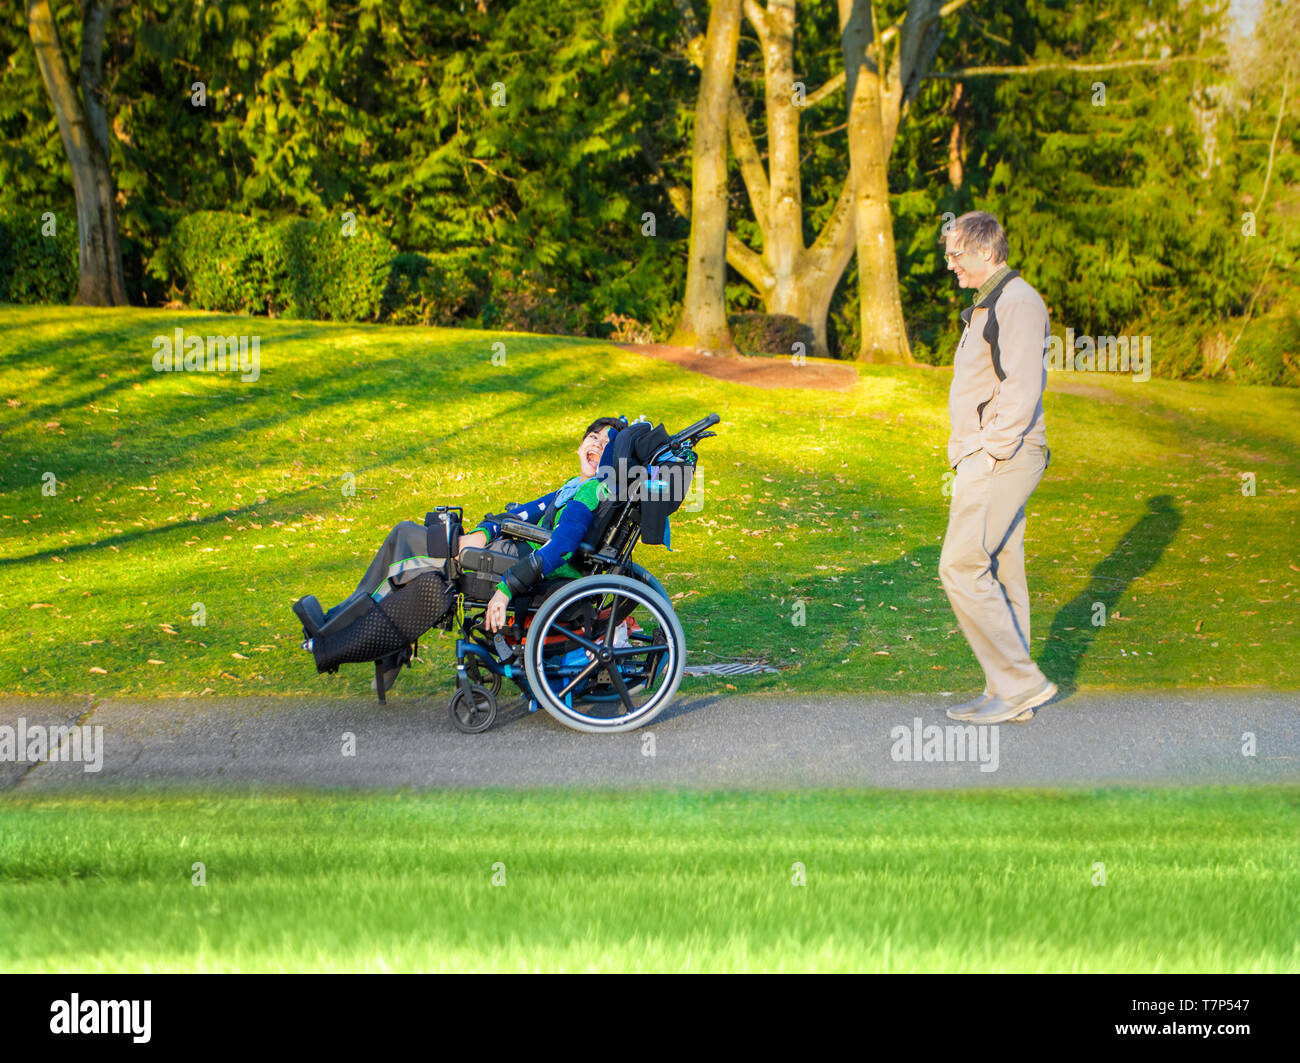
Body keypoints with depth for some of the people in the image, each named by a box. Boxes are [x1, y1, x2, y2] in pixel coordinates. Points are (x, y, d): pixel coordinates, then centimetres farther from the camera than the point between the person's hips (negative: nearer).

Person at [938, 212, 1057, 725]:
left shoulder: (1017, 302, -12)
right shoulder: (987, 306, 20)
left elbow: (1023, 388, -20)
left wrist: (990, 453, -20)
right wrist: (966, 450, 16)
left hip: (1001, 457, -10)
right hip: (989, 458, 10)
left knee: (962, 569, -13)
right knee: (999, 575, 9)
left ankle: (1019, 682, -10)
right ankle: (1009, 695, 12)